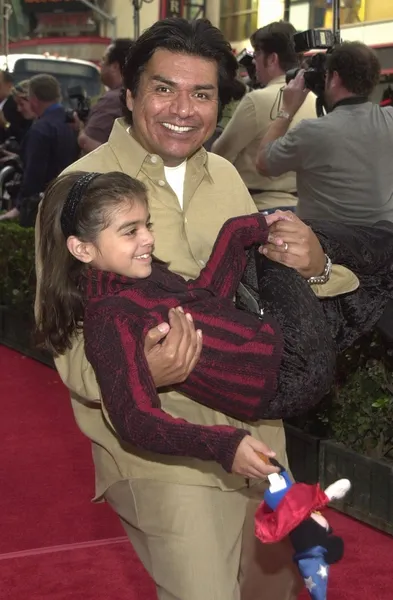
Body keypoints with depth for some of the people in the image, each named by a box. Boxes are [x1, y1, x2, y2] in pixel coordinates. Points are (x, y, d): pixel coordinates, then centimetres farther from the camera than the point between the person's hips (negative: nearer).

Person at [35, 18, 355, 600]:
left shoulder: (225, 176, 5)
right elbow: (71, 349, -12)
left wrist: (310, 264, -11)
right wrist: (138, 371, -34)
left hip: (257, 427, 6)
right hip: (159, 448, -6)